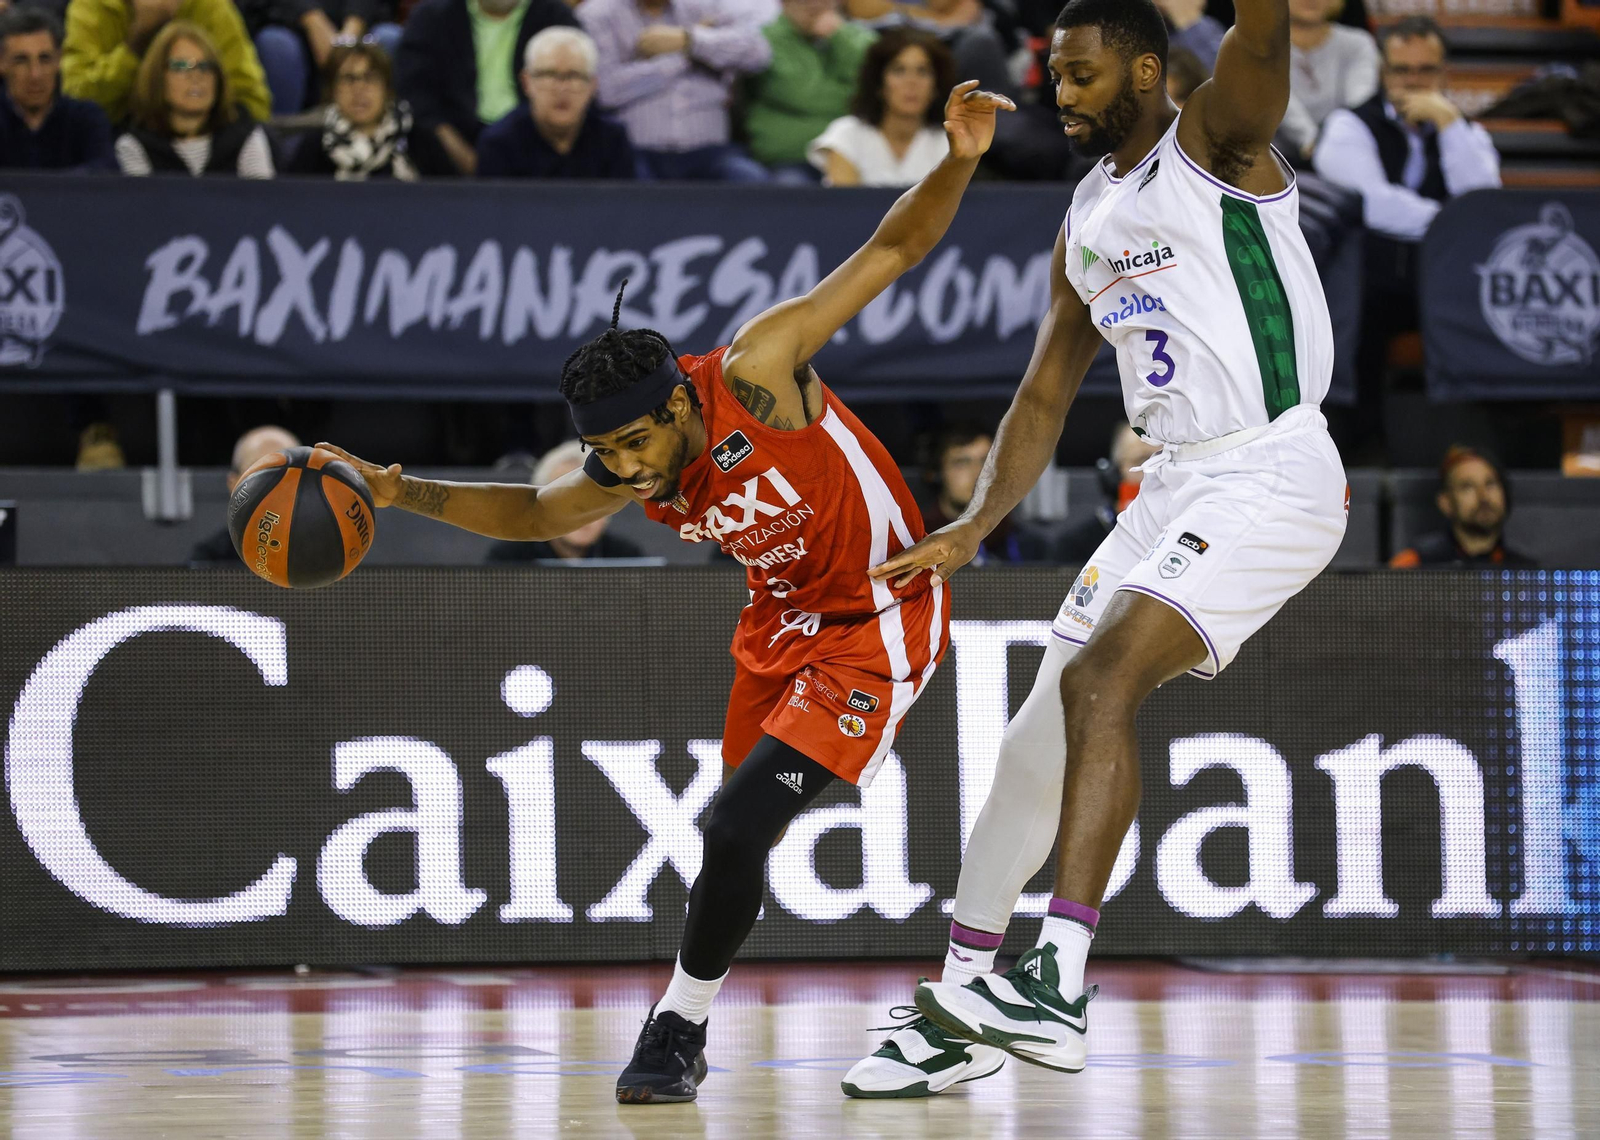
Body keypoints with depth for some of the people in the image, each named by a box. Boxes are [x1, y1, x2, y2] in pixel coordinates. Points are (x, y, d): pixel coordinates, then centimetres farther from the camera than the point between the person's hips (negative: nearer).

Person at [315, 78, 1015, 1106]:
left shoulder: (754, 373, -27)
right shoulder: (628, 471, -9)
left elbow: (893, 252, -24)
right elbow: (534, 513, 12)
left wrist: (958, 163, -40)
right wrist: (403, 494, -1)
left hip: (879, 625, -7)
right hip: (784, 623, 7)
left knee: (739, 821, -17)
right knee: (741, 827, 19)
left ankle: (682, 1026, -3)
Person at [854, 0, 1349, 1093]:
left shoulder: (1217, 140, -5)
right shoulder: (1086, 226, 17)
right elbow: (1044, 399, 22)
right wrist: (972, 531, 12)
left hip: (1271, 476, -9)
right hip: (1173, 487, 9)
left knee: (1099, 679, -26)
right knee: (1038, 742, 9)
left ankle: (1062, 984, -30)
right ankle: (953, 1015, 20)